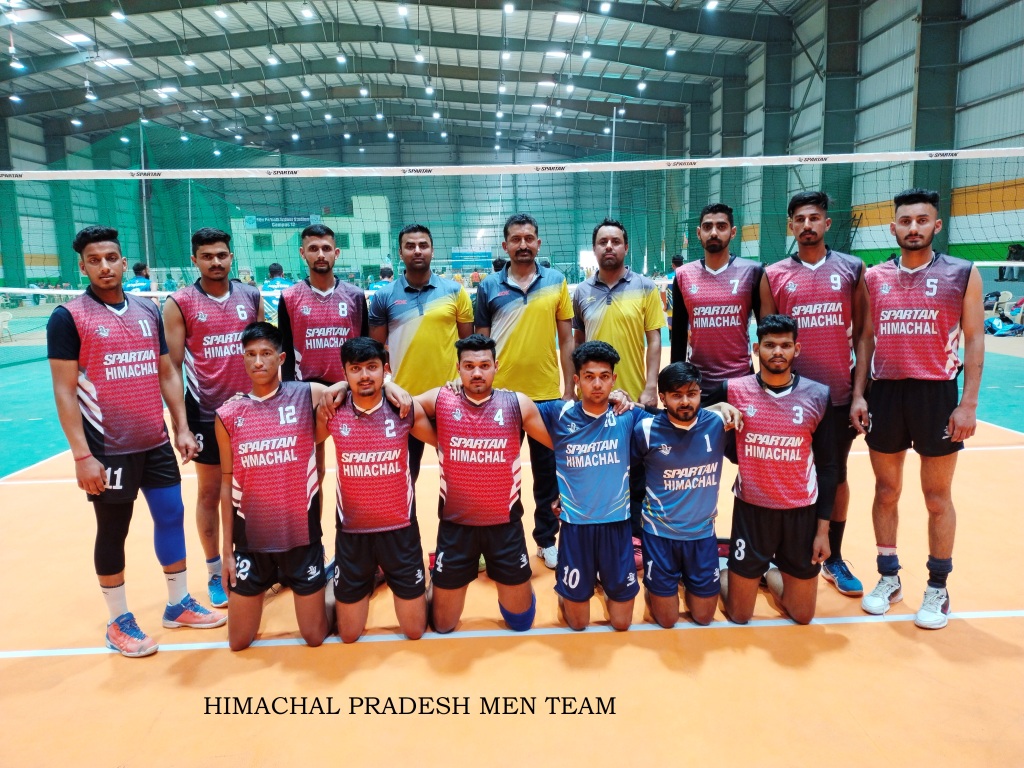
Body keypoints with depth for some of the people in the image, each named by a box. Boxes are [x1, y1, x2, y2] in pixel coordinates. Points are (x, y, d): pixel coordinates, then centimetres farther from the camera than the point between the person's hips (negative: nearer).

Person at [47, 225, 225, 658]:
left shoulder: (149, 311, 8)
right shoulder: (68, 317, -7)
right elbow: (64, 391, -10)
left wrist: (181, 428, 7)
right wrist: (82, 454, -15)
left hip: (156, 443, 5)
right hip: (108, 449, -5)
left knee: (171, 516, 12)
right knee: (113, 531, 6)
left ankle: (179, 604, 29)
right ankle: (119, 622, 23)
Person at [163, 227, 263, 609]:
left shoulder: (252, 297, 4)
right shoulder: (179, 303, -5)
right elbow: (172, 367, -5)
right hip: (205, 413, -2)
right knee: (209, 493, 8)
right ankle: (215, 573, 22)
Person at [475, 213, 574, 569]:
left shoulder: (556, 282, 1)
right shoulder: (489, 286, 0)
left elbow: (566, 339, 4)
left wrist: (569, 389, 0)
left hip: (546, 392, 0)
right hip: (501, 392, 0)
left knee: (548, 469, 11)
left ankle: (547, 539, 28)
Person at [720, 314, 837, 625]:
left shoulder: (818, 396, -4)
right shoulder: (734, 391, -8)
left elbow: (827, 467, 0)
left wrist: (823, 529, -1)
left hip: (802, 513, 2)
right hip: (751, 510, -1)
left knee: (802, 616, 13)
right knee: (738, 616, 8)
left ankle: (771, 573, 40)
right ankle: (721, 572, 37)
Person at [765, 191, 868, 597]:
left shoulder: (852, 269, 3)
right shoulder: (774, 275, 1)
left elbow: (862, 332, 4)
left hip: (839, 393, 1)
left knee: (836, 477, 11)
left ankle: (834, 559, 25)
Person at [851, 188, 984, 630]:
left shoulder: (963, 274, -1)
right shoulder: (874, 278, 6)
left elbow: (974, 340, -2)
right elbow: (866, 339, 9)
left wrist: (968, 403, -9)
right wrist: (858, 394, 2)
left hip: (936, 395, -2)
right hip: (884, 393, 3)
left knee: (937, 497, 7)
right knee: (886, 490, 10)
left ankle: (938, 589, 21)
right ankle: (889, 578, 25)